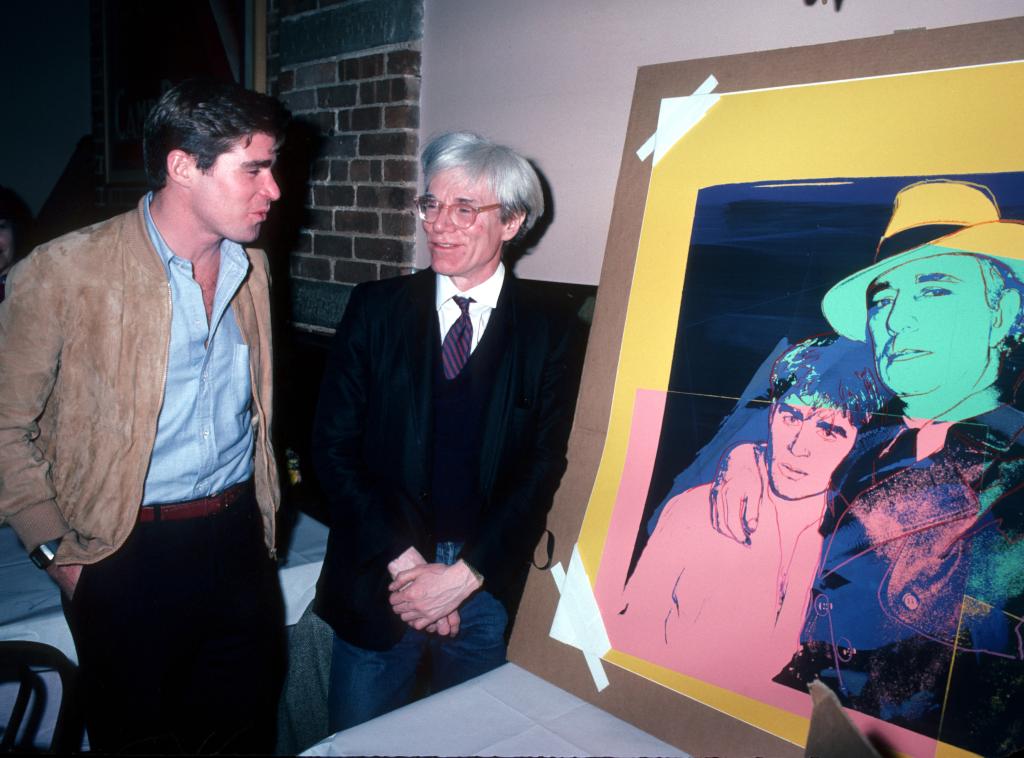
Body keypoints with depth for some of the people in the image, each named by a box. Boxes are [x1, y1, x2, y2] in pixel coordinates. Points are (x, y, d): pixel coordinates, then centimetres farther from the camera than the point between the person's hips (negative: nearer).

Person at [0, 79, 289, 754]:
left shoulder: (251, 269, 4)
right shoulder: (65, 271, -13)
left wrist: (263, 514, 10)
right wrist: (60, 553, -9)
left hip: (239, 541, 5)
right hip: (130, 556, -4)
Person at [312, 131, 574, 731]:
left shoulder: (548, 331, -4)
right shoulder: (376, 310, 0)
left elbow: (546, 471, -6)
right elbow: (334, 446, -3)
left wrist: (465, 574, -12)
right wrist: (403, 562, -10)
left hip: (490, 587, 0)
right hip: (378, 577, 1)